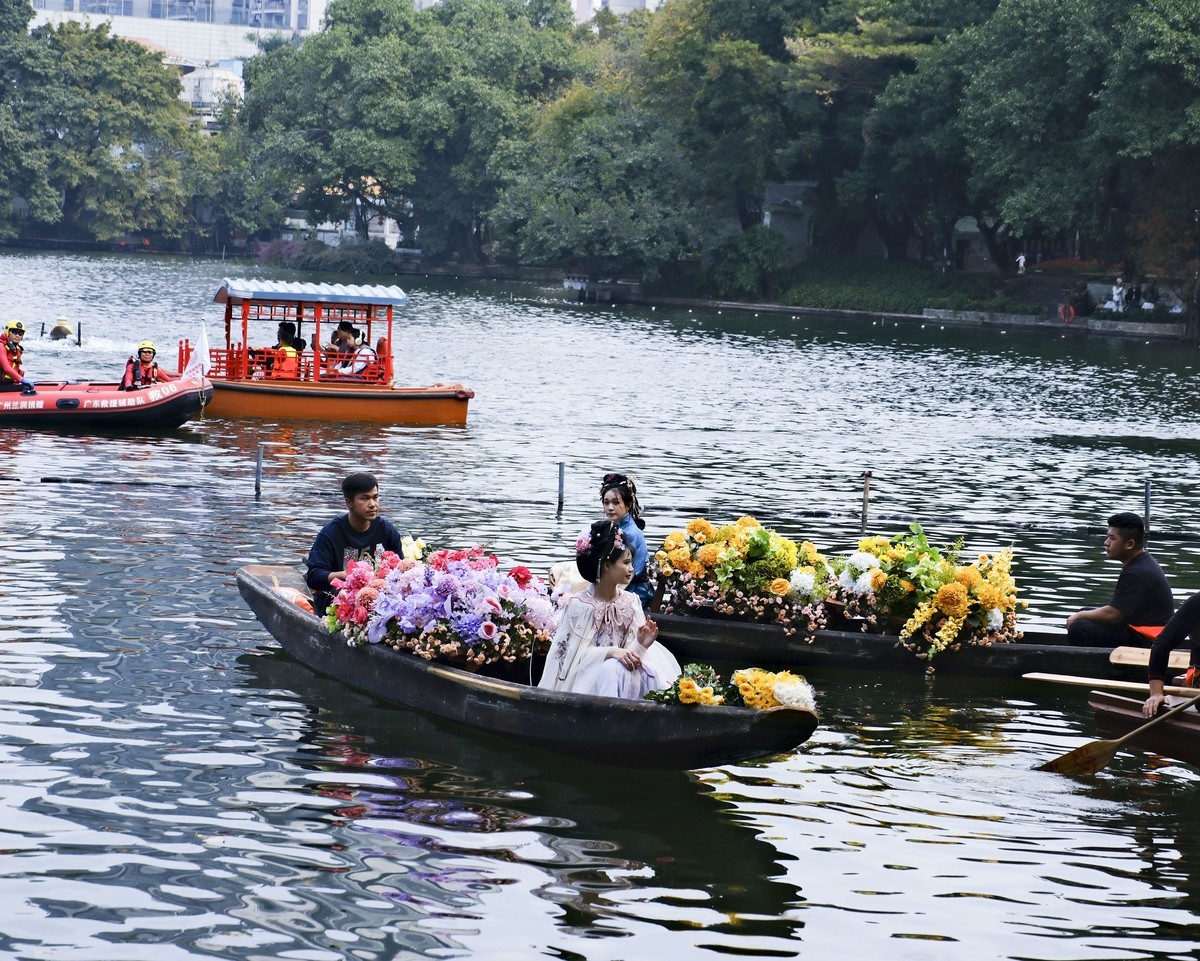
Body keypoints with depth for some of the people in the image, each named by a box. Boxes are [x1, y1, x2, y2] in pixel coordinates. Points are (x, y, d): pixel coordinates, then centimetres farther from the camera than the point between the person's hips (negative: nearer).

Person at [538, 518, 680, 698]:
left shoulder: (630, 602, 5)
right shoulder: (579, 604, -10)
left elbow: (628, 650, 3)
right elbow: (575, 653, -12)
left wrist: (640, 645, -21)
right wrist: (611, 652, -26)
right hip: (589, 676, -4)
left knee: (650, 671, -26)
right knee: (614, 670, -36)